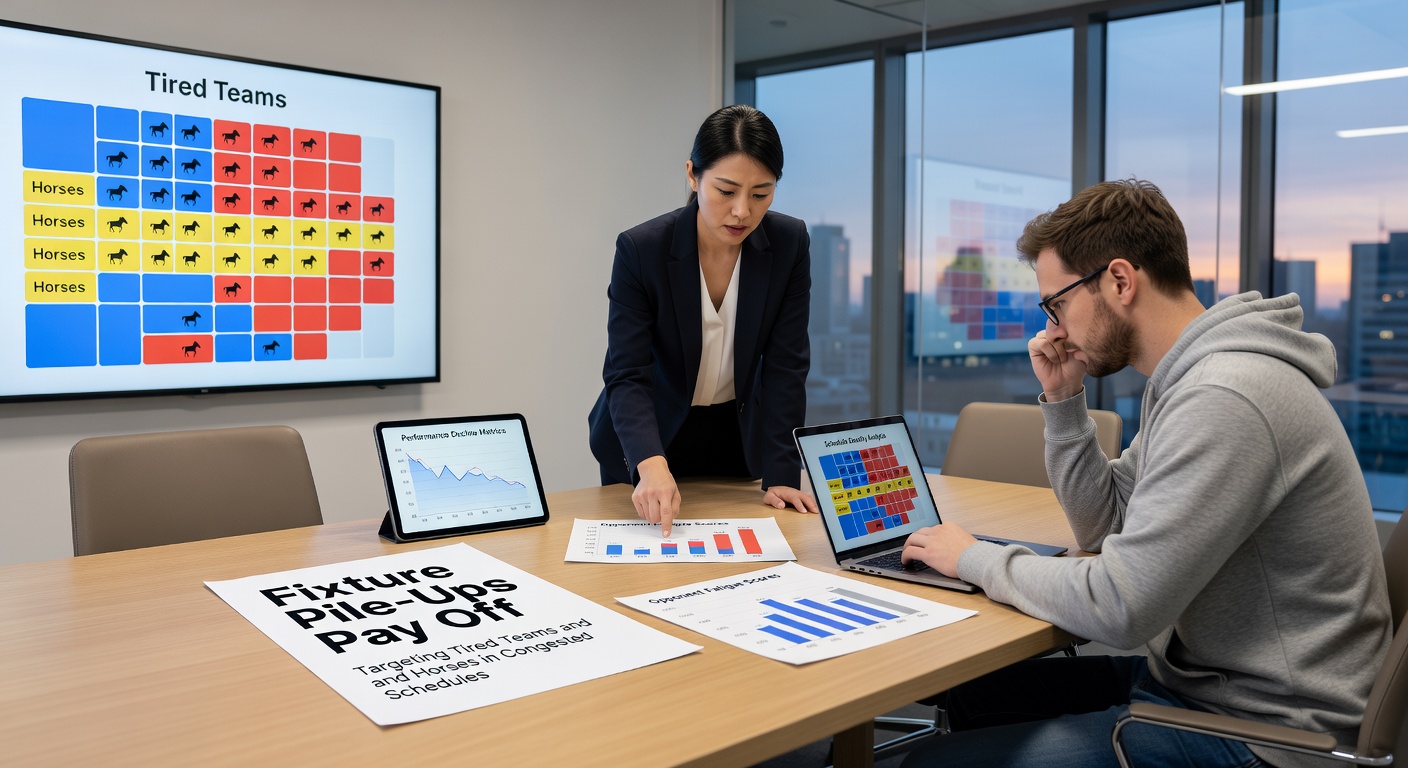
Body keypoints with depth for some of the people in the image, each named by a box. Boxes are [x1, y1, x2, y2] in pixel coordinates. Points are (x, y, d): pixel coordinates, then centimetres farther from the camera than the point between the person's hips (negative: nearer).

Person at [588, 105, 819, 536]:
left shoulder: (790, 243, -16)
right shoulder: (640, 249, -24)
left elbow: (784, 367, -15)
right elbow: (627, 376, -27)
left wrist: (779, 475, -23)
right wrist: (652, 465, -44)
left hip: (738, 438, 2)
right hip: (648, 443, -2)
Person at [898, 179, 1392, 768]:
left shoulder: (1223, 398, -26)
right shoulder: (1180, 381, 7)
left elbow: (1118, 607, -28)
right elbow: (1103, 528, 15)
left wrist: (976, 558, -12)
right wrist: (1062, 399, 3)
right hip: (1194, 675, 10)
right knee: (972, 692, 15)